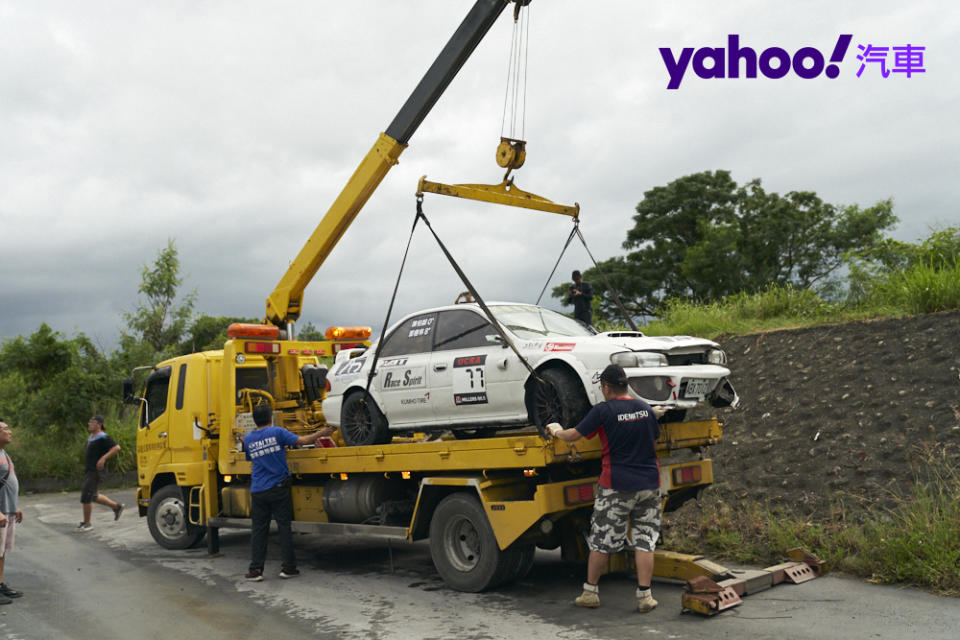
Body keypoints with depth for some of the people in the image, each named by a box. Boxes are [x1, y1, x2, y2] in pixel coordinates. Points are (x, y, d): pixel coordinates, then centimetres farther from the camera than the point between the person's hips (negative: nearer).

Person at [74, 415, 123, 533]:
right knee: (93, 496, 14)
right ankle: (116, 506, 27)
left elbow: (117, 448, -23)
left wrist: (103, 458, -27)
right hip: (88, 470, 10)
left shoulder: (103, 438, -14)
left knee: (86, 496, -8)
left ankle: (86, 524, 3)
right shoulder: (91, 437, 14)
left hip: (96, 471, -10)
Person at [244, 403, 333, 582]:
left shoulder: (248, 439, 5)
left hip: (257, 491, 3)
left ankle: (255, 570, 6)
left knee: (258, 530, 7)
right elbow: (302, 440, -10)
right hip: (278, 488, -3)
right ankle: (288, 567, 7)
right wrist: (321, 433, 4)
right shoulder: (277, 433, -6)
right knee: (284, 527, 5)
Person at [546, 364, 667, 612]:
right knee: (645, 540, 7)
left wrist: (556, 431, 16)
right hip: (649, 484, 4)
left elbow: (573, 435, -4)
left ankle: (590, 592, 17)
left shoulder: (603, 410, -9)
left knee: (601, 540, 7)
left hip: (617, 486, -4)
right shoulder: (645, 408, 6)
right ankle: (644, 596, 5)